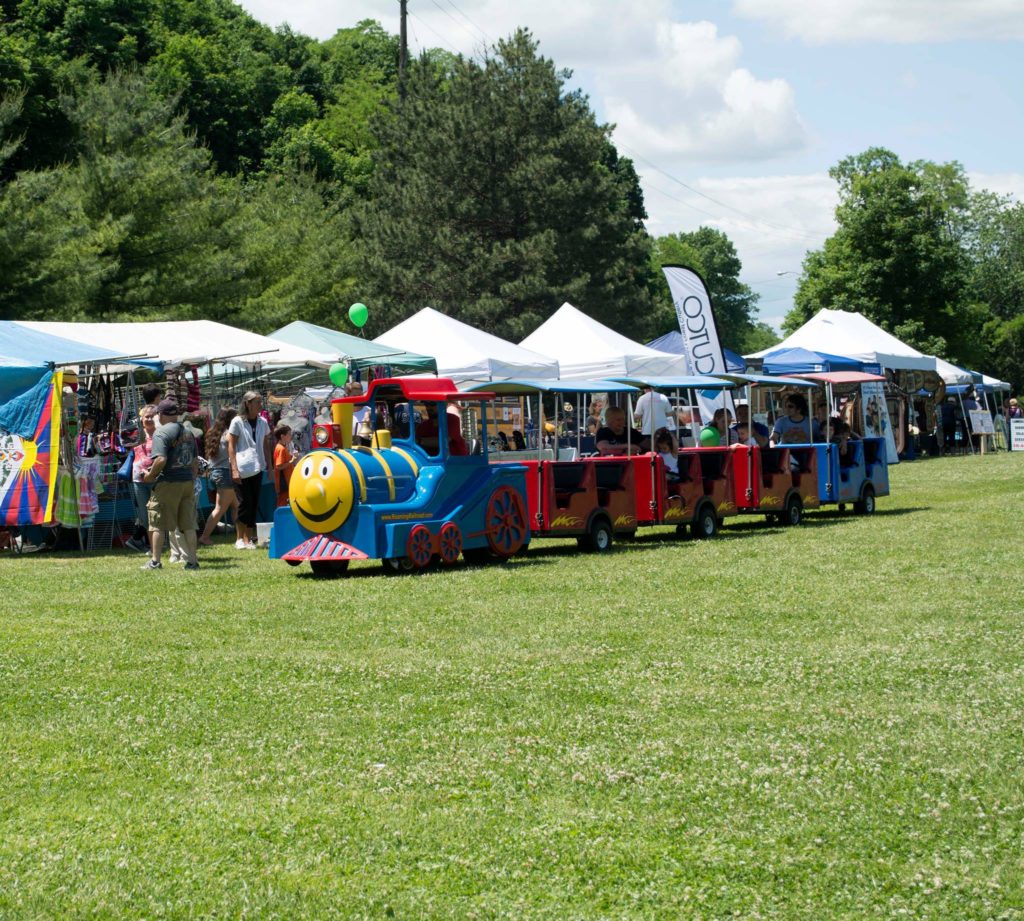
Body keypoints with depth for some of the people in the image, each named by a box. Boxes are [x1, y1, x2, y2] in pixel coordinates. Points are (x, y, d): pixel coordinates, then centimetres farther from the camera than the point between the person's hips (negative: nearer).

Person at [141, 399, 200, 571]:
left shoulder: (161, 433, -11)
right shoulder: (188, 433, 12)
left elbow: (161, 460, -22)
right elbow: (195, 461, 16)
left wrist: (150, 476, -8)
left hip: (168, 483, -7)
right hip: (188, 482, 7)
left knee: (158, 524, 3)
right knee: (188, 525, 9)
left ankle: (155, 561, 4)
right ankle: (192, 560, 8)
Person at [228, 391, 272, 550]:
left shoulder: (262, 422, 9)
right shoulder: (237, 422, -5)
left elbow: (266, 445, 15)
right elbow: (231, 446, -6)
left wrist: (269, 466, 10)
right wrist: (234, 469, -12)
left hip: (257, 468, 5)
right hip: (243, 469, -5)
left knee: (254, 504, 5)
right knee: (246, 502, -6)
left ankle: (249, 538, 11)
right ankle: (240, 539, 1)